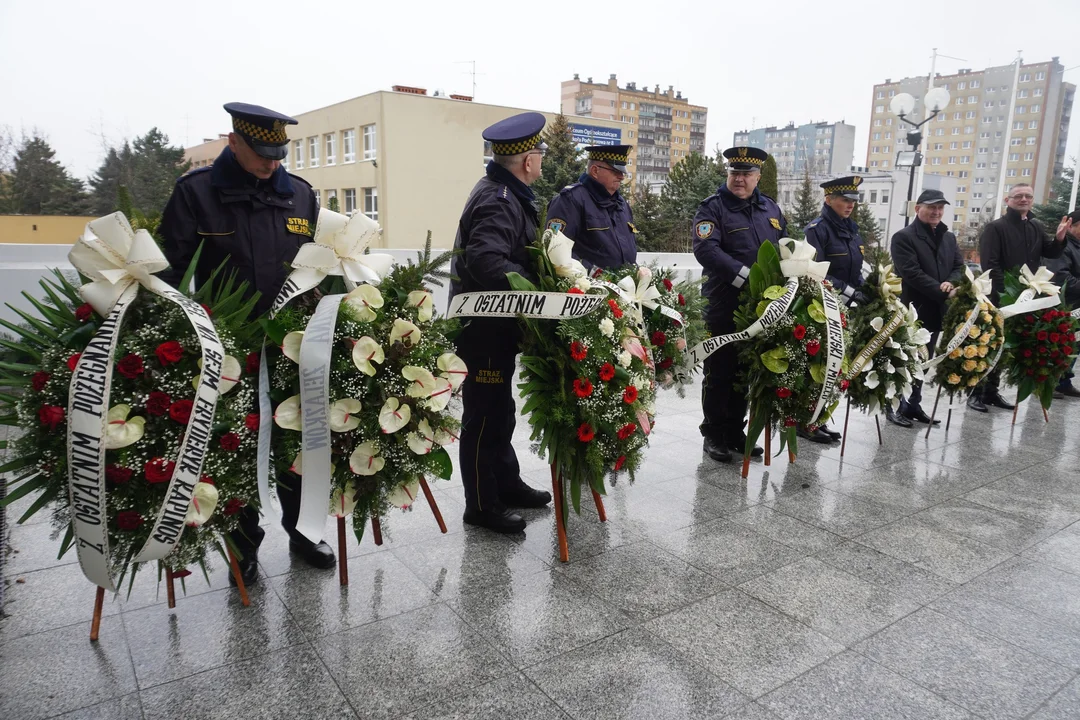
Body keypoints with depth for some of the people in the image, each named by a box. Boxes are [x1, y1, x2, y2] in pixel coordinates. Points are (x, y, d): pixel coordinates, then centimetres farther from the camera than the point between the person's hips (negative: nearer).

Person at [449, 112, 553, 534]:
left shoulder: (505, 194, 12)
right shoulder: (499, 202, -21)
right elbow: (485, 260, -36)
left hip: (495, 324, 11)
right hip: (484, 328, -11)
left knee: (500, 409, 20)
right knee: (485, 415, 1)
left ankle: (507, 484, 36)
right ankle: (482, 506, 14)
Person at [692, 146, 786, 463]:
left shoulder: (770, 207, 15)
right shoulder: (712, 208, -5)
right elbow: (705, 249, -20)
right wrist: (745, 276, -26)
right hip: (723, 306, -6)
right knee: (719, 373, 2)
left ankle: (735, 432, 25)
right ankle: (713, 436, 14)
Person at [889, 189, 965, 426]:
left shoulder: (949, 238, 16)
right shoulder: (904, 237, -8)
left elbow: (959, 266, 12)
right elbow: (912, 273, -17)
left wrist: (951, 283, -11)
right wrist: (943, 292, -19)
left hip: (937, 310, 7)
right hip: (912, 309, -7)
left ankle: (914, 404, 22)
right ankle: (894, 405, 9)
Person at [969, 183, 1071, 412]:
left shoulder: (1035, 228, 14)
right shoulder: (995, 228, -7)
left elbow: (1051, 253, 16)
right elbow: (989, 265, -15)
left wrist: (1059, 238, -5)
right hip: (997, 298, -7)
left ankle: (992, 391, 21)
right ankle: (976, 392, 3)